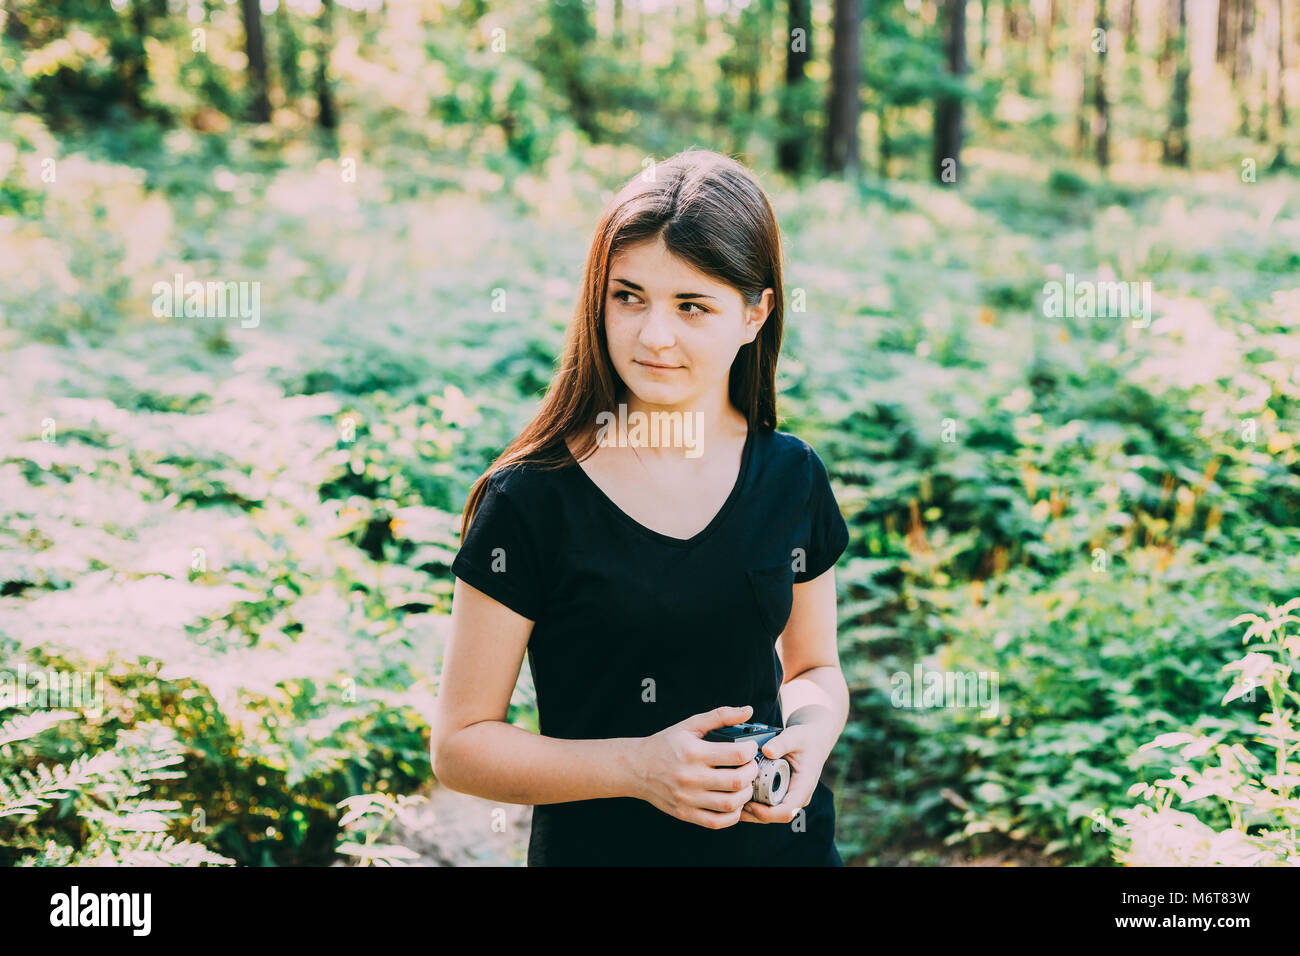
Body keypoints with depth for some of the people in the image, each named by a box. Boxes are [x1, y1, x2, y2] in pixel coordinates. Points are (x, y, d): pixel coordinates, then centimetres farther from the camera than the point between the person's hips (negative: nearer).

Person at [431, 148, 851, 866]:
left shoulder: (792, 478, -4)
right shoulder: (530, 500, -15)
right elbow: (459, 744, -12)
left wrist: (811, 733, -10)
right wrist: (637, 766, -23)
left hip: (781, 841, 3)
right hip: (595, 845, -3)